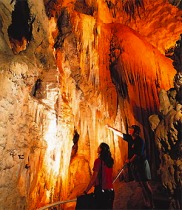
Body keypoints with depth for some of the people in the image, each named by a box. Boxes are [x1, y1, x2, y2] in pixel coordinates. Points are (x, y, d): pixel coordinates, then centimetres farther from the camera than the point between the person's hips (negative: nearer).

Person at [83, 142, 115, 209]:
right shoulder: (110, 161, 2)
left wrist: (86, 191, -8)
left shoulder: (98, 160, -15)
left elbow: (94, 178, -14)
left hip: (101, 190, -6)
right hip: (110, 190, 6)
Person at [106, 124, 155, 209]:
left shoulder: (140, 141, -16)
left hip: (141, 164, -7)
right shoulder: (130, 138, 5)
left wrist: (130, 160, -6)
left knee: (145, 183, -4)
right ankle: (146, 203, 20)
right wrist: (110, 128, 13)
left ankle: (151, 204, 6)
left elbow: (137, 154, -17)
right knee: (141, 184, 11)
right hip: (134, 164, 7)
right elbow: (120, 134, 11)